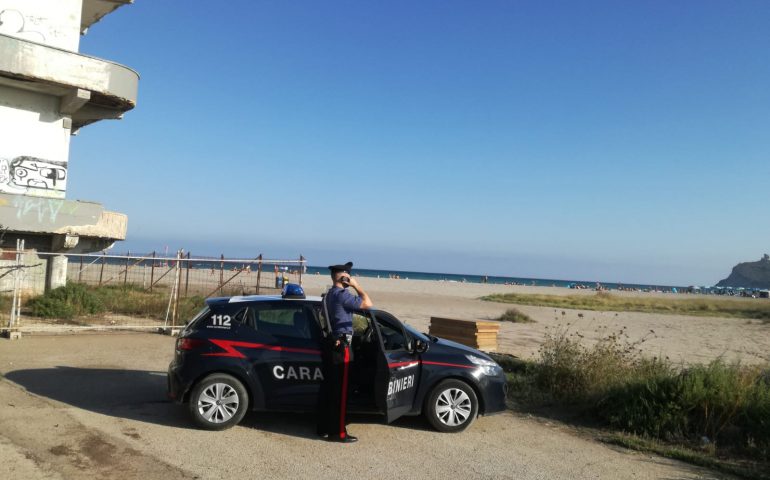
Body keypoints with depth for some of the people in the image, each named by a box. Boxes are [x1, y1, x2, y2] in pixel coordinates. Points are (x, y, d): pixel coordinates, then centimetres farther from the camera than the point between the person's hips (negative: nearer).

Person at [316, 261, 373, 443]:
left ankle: (324, 428, 21)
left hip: (329, 344, 10)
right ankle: (337, 432, 2)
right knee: (340, 391, -3)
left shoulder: (329, 295, 13)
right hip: (340, 346, -10)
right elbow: (368, 304, -19)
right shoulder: (342, 295, -17)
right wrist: (356, 286, -10)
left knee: (327, 387, 13)